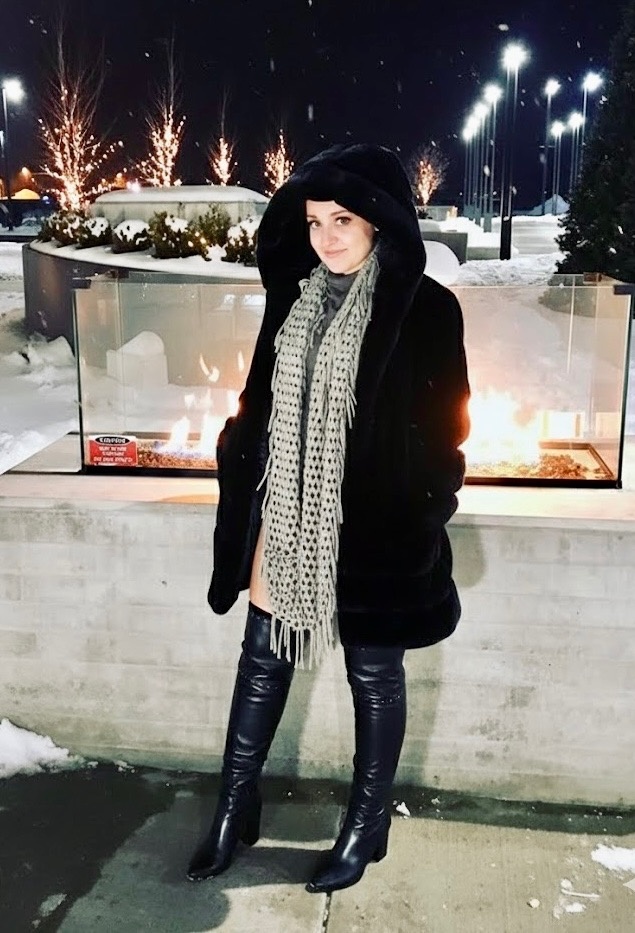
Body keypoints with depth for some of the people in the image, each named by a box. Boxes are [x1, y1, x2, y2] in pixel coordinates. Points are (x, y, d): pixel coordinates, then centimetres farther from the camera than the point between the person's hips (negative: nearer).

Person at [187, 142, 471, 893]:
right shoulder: (295, 297, 5)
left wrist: (416, 518, -11)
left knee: (373, 675, 11)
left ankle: (366, 824, 31)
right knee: (263, 659, 14)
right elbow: (261, 401, 11)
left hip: (372, 526, -5)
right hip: (285, 514, 5)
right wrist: (241, 480, 9)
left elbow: (443, 426, -7)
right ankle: (235, 807, 33)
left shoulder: (424, 308, -10)